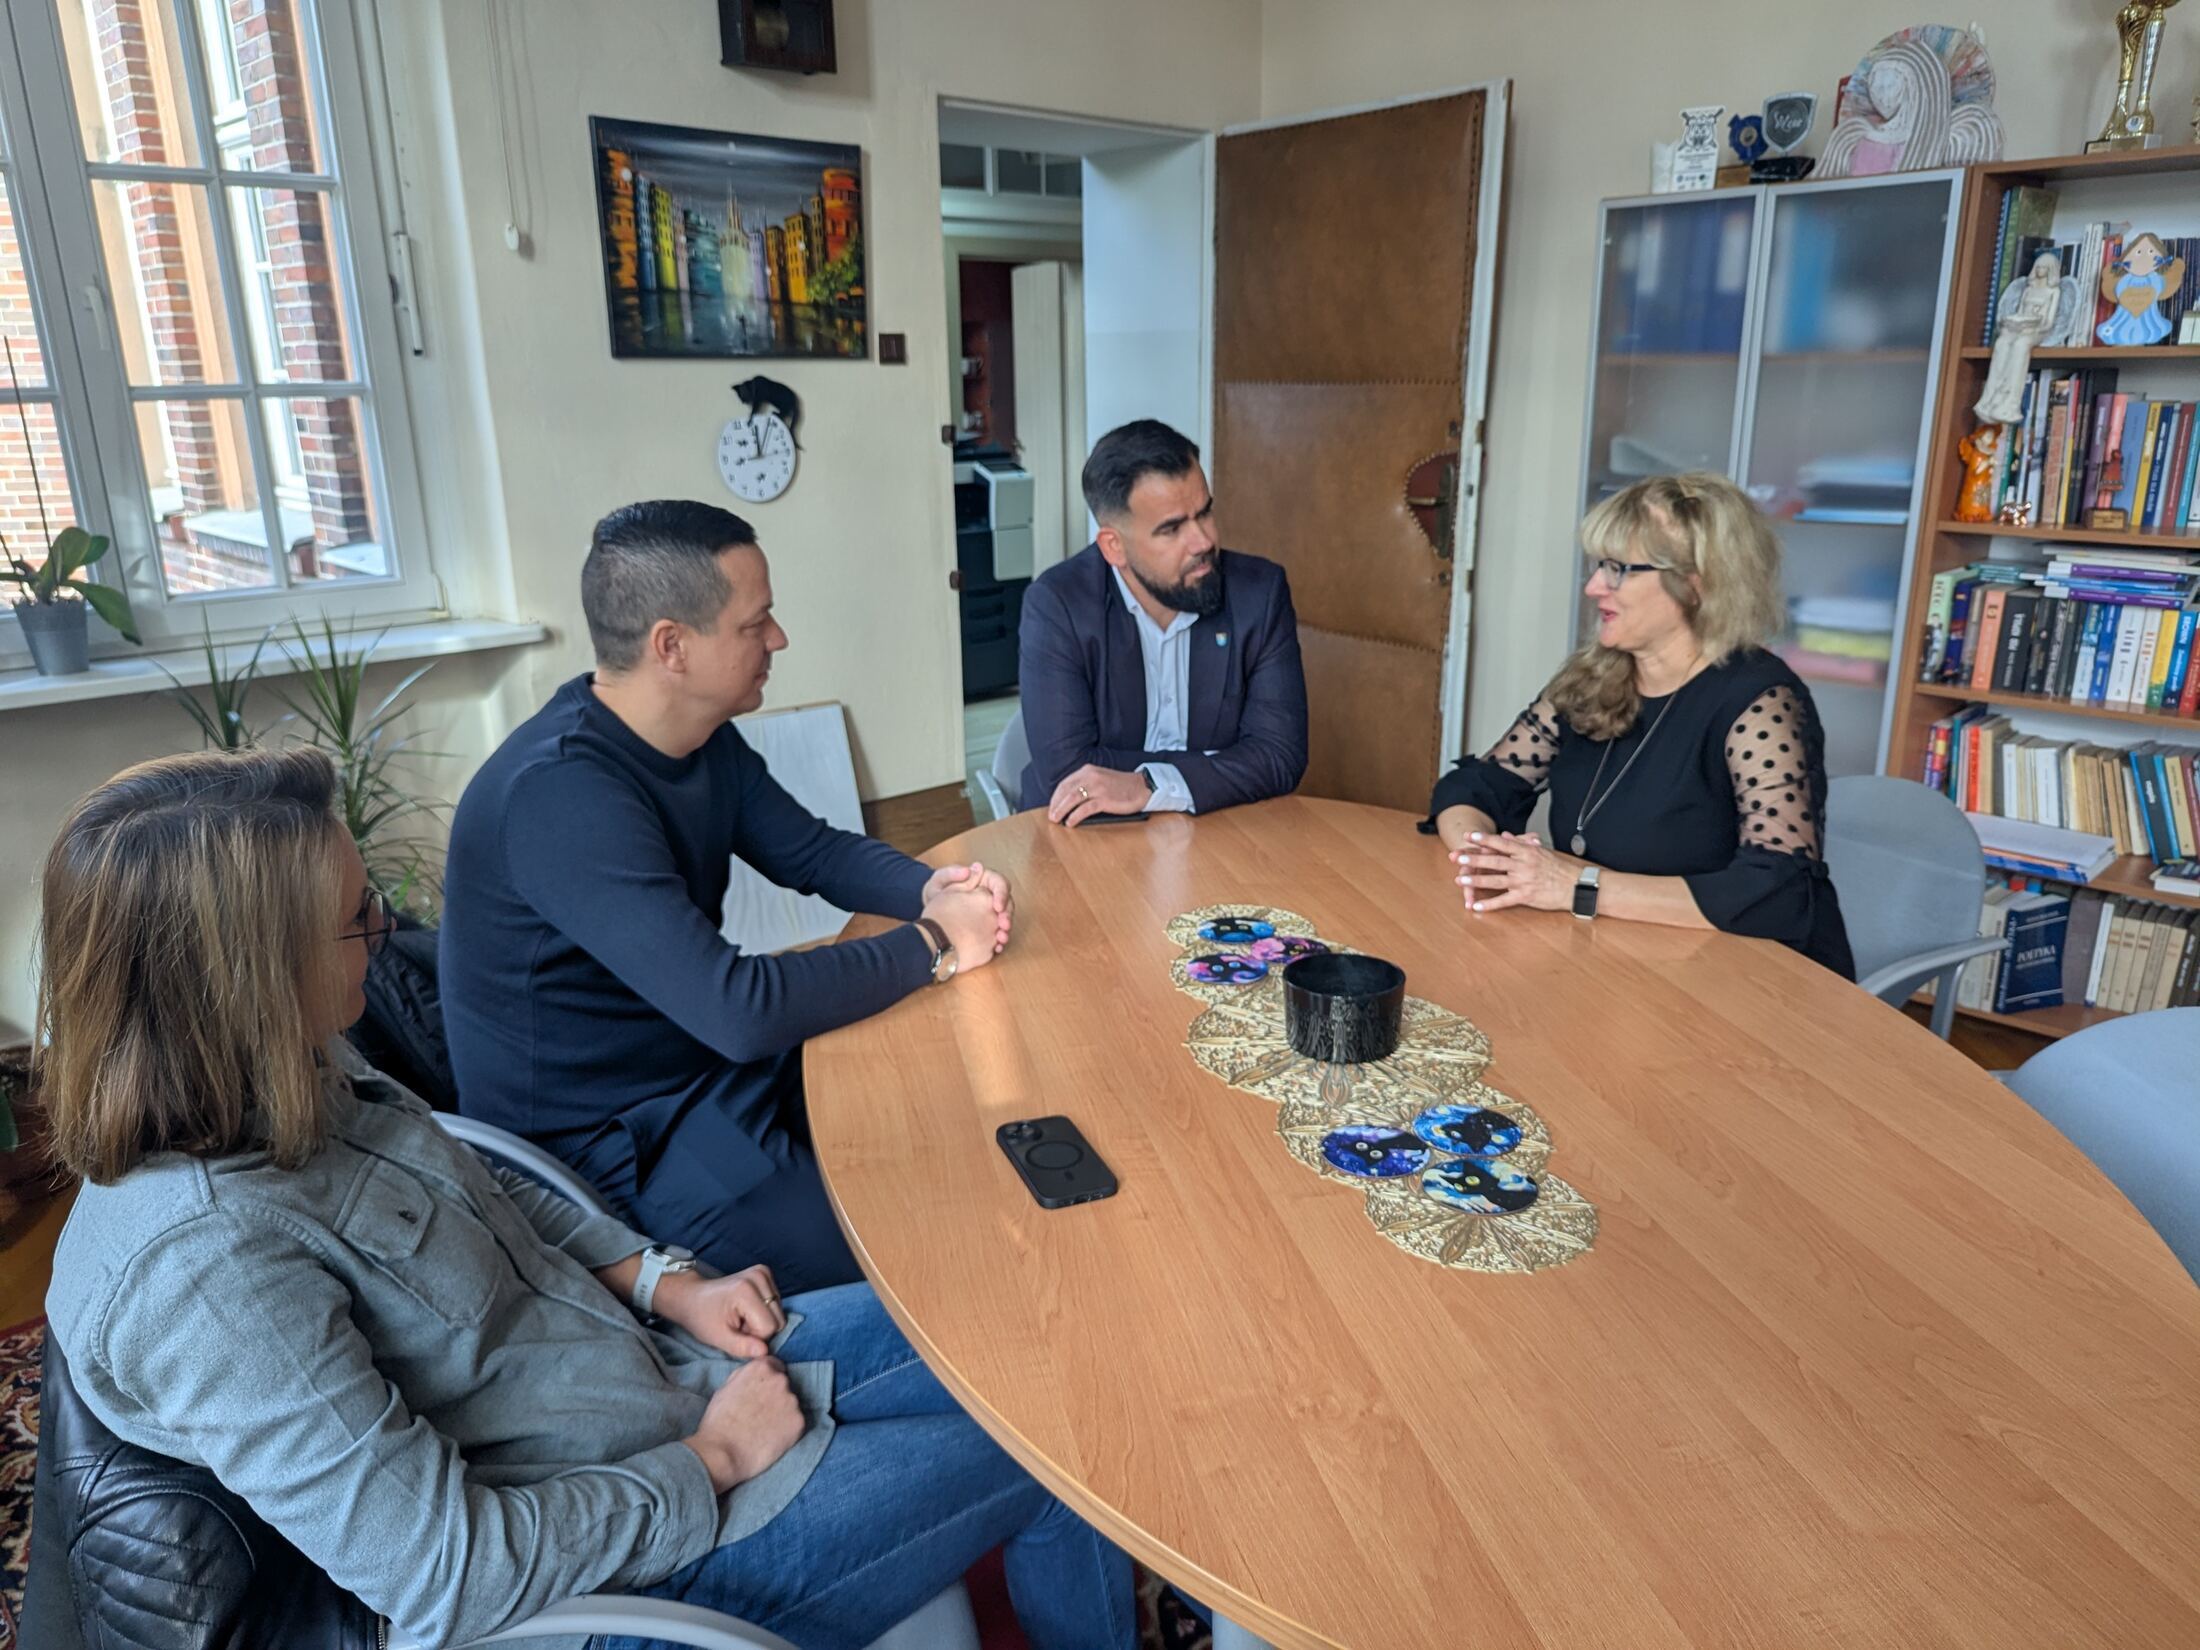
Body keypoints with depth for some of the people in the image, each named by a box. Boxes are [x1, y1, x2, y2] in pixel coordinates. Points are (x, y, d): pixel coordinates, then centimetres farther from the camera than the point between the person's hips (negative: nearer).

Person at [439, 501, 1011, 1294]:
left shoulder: (701, 737, 0)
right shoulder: (563, 792, -29)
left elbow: (817, 851, 10)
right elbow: (739, 1009, -33)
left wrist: (931, 891, -11)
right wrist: (934, 946, -21)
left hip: (712, 1056, 9)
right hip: (612, 1144, -9)